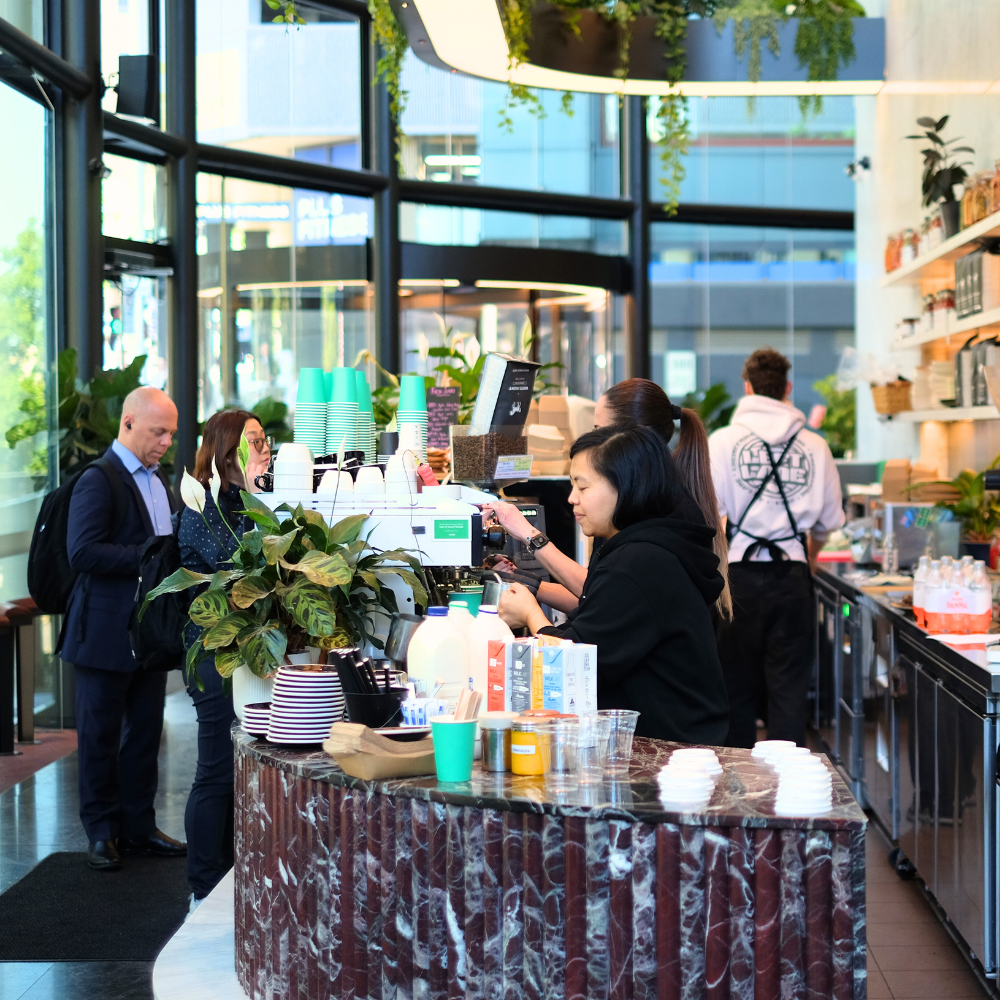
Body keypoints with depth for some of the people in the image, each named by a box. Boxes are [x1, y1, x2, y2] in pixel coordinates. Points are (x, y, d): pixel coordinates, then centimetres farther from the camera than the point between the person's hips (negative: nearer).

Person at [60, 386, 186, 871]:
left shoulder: (159, 479, 15)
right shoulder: (99, 481, -13)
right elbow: (82, 552, -23)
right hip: (108, 634, -8)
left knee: (145, 730, 13)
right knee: (101, 735, 3)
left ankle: (138, 825, 22)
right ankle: (102, 832, 13)